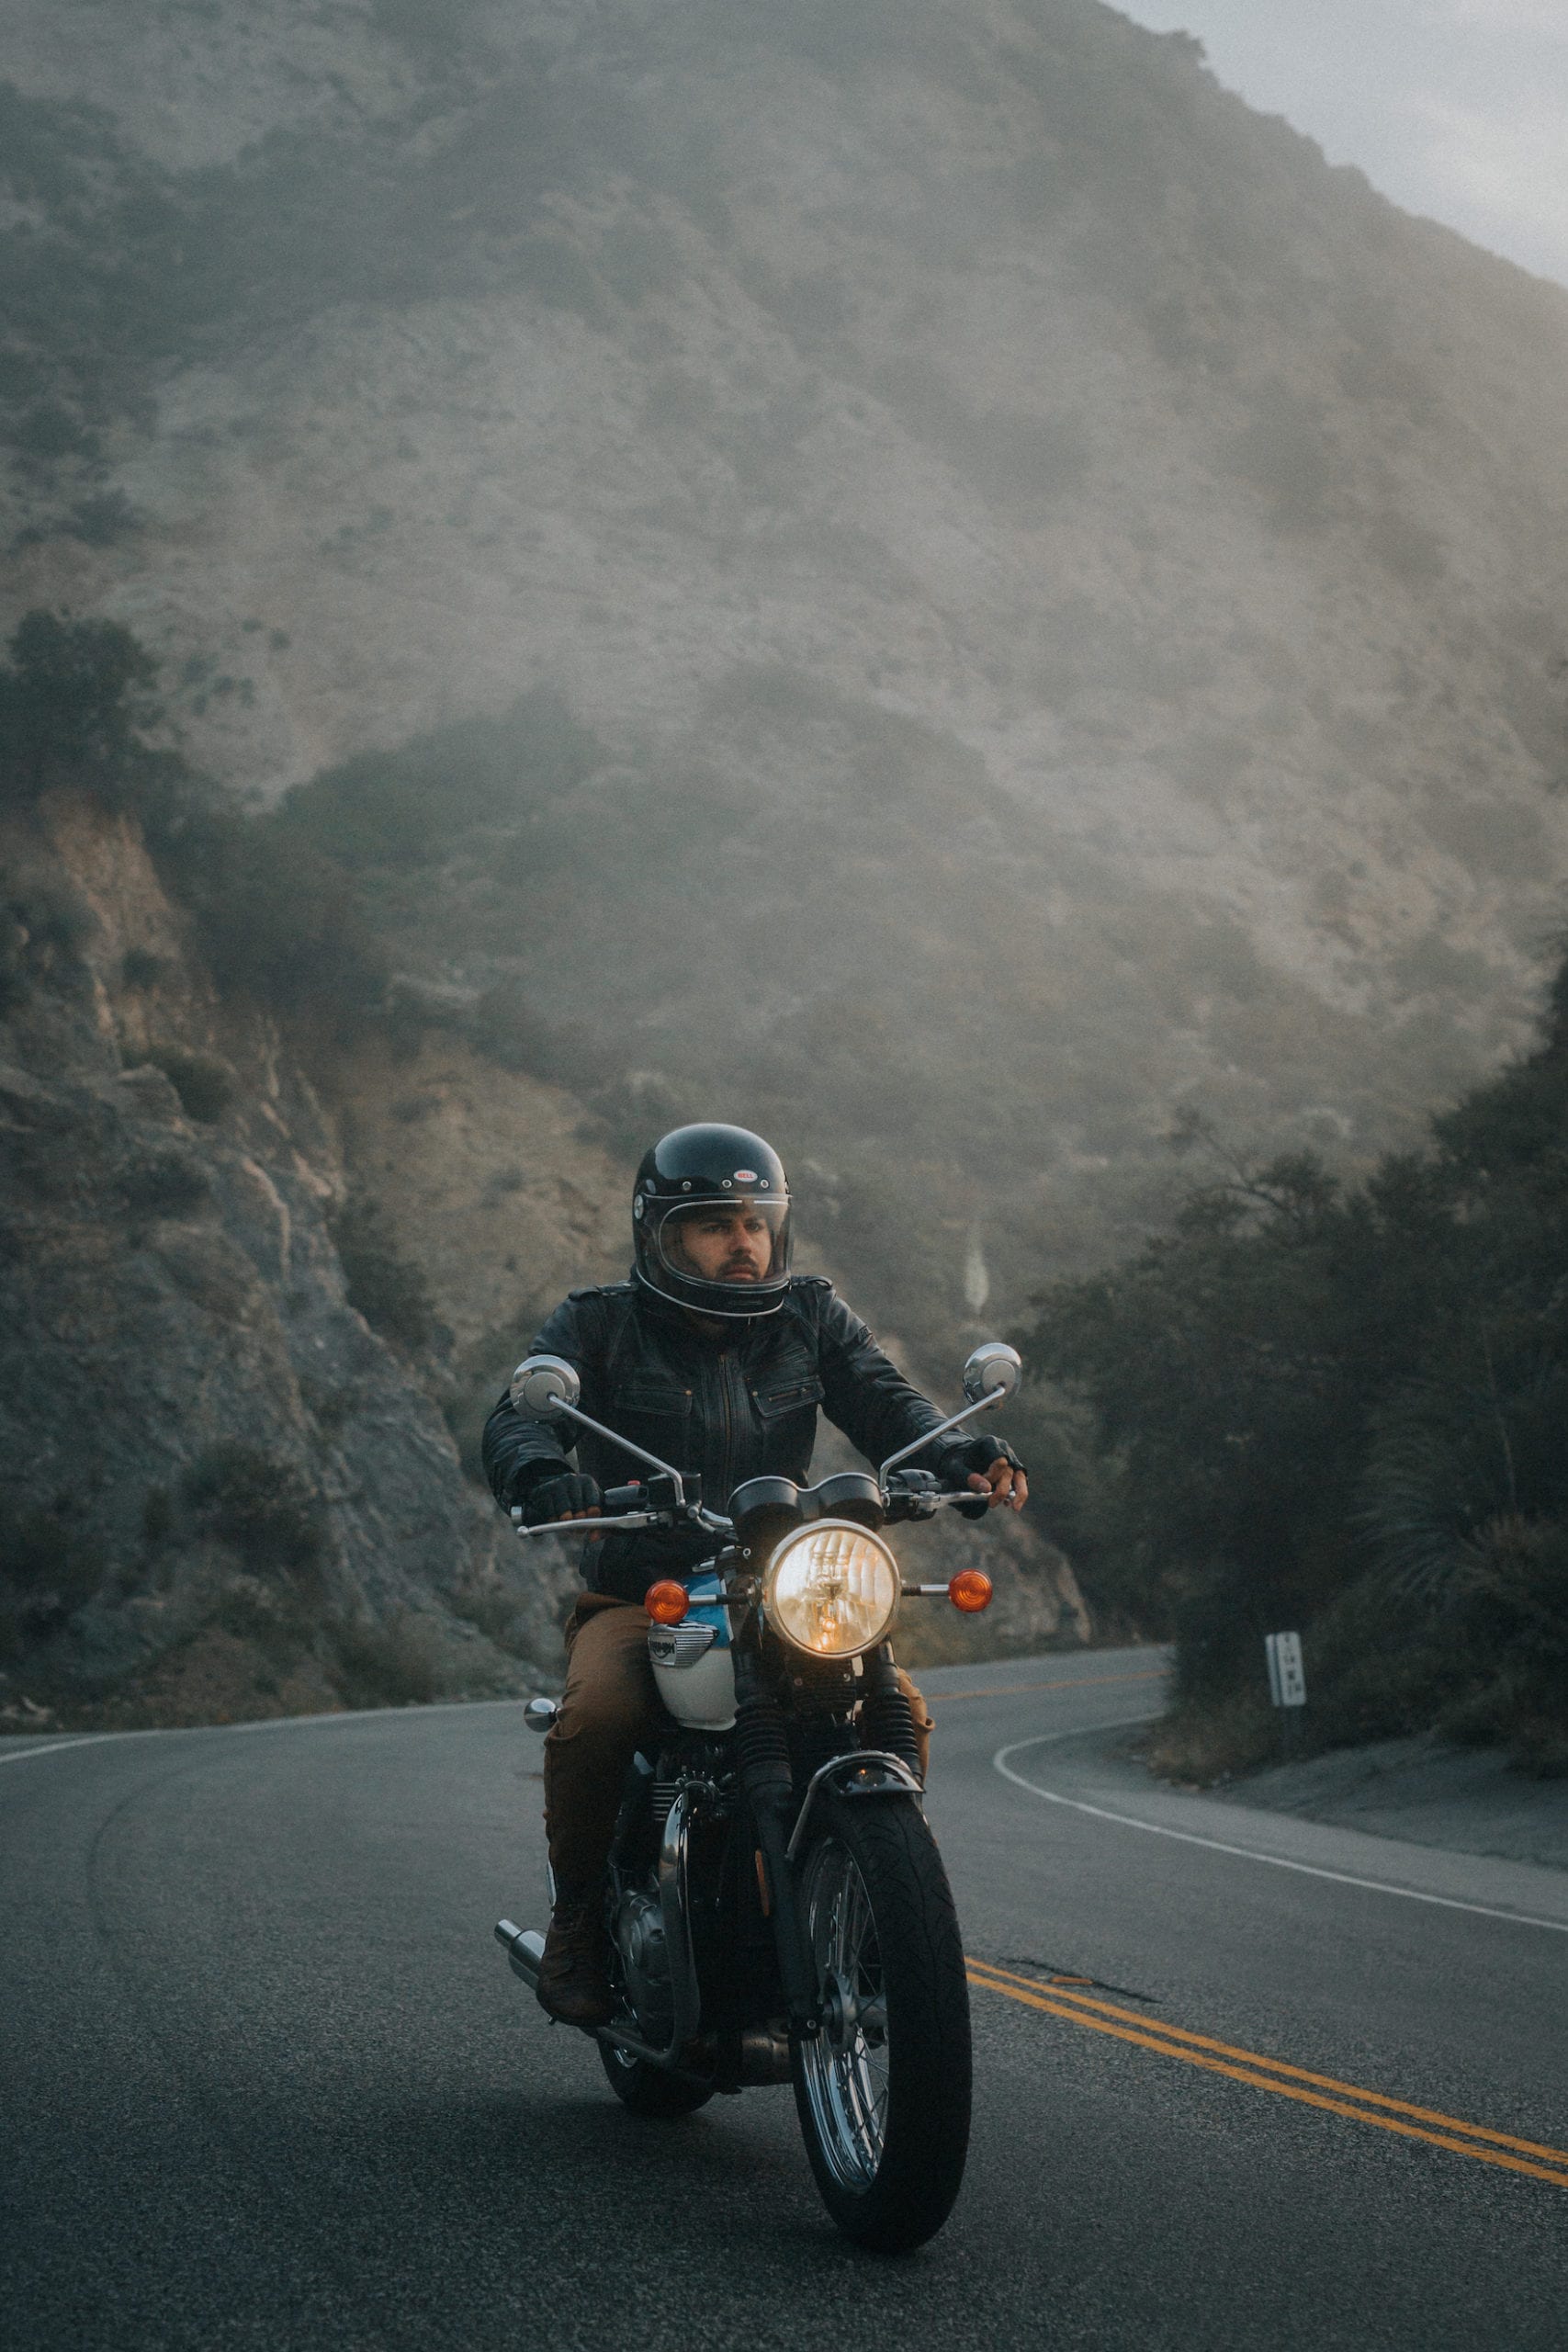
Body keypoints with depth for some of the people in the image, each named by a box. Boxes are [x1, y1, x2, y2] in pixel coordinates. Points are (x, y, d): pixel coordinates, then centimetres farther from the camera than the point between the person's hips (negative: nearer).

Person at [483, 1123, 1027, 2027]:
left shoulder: (811, 1316, 10)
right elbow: (520, 1417, -13)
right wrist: (543, 1478, -38)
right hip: (639, 1597, -2)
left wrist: (957, 1455, -27)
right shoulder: (600, 1325, 2)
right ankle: (579, 1917, -8)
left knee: (899, 1710, -20)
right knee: (597, 1713, -32)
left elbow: (883, 1400, -3)